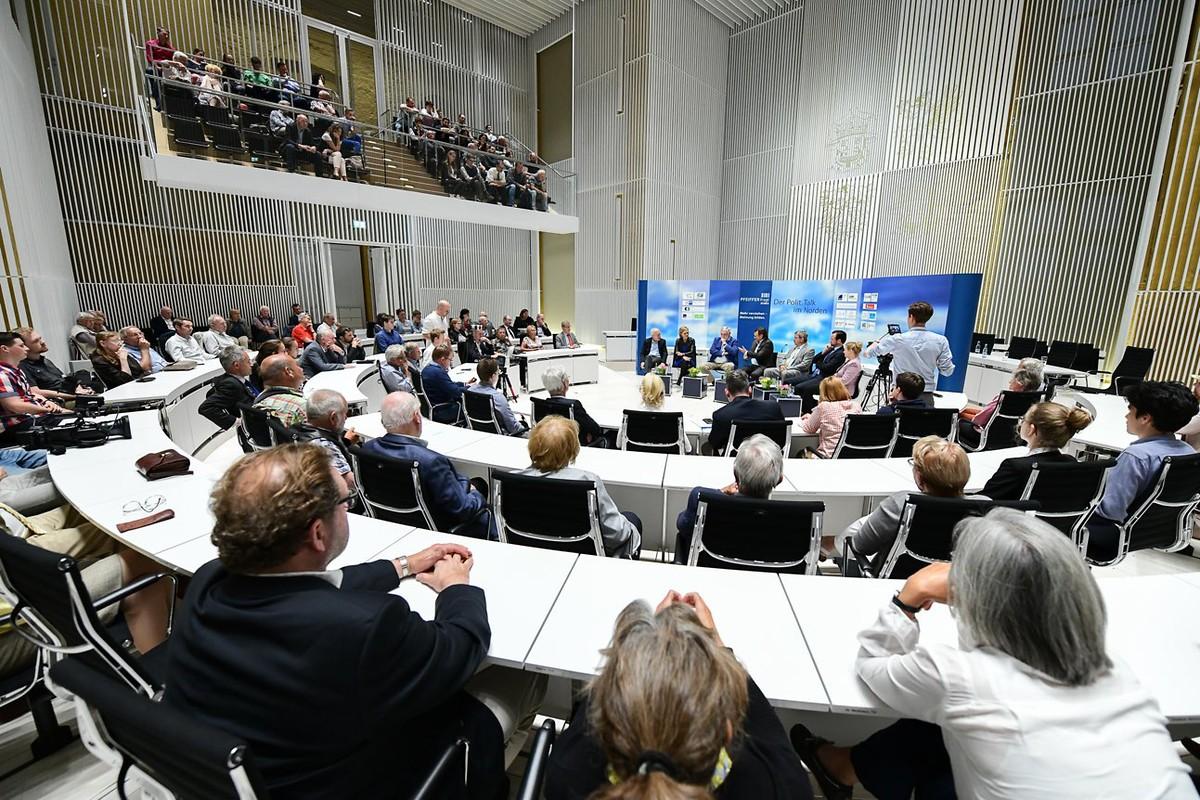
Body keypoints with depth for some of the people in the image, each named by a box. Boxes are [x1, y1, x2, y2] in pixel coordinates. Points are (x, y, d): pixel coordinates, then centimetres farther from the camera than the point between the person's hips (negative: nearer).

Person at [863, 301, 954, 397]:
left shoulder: (897, 339, -6)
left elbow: (868, 353, 5)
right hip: (926, 396, 1)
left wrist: (877, 342, 27)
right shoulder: (941, 341, -4)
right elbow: (947, 371, 0)